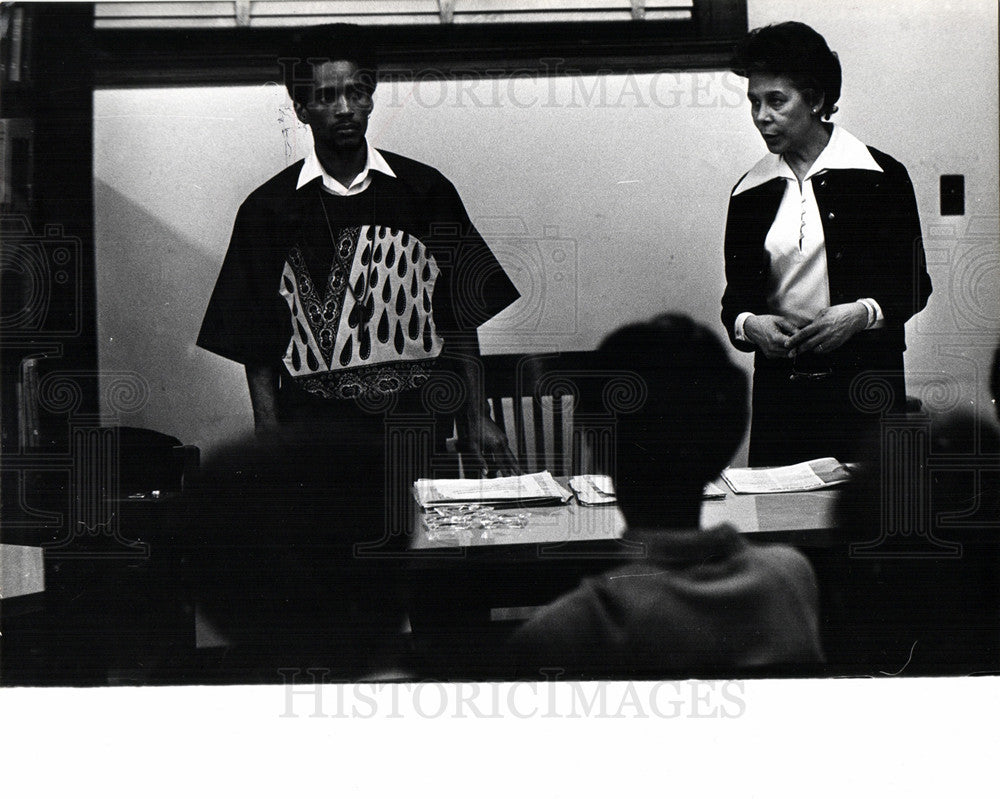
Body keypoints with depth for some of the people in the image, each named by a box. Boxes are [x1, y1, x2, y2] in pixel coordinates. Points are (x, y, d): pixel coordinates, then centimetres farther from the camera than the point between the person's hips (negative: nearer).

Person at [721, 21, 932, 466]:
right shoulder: (751, 192, 10)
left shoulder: (880, 176, 0)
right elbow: (737, 292, 14)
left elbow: (914, 284, 2)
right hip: (779, 385, 3)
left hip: (863, 380, -2)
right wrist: (748, 324, -7)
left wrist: (862, 313, -15)